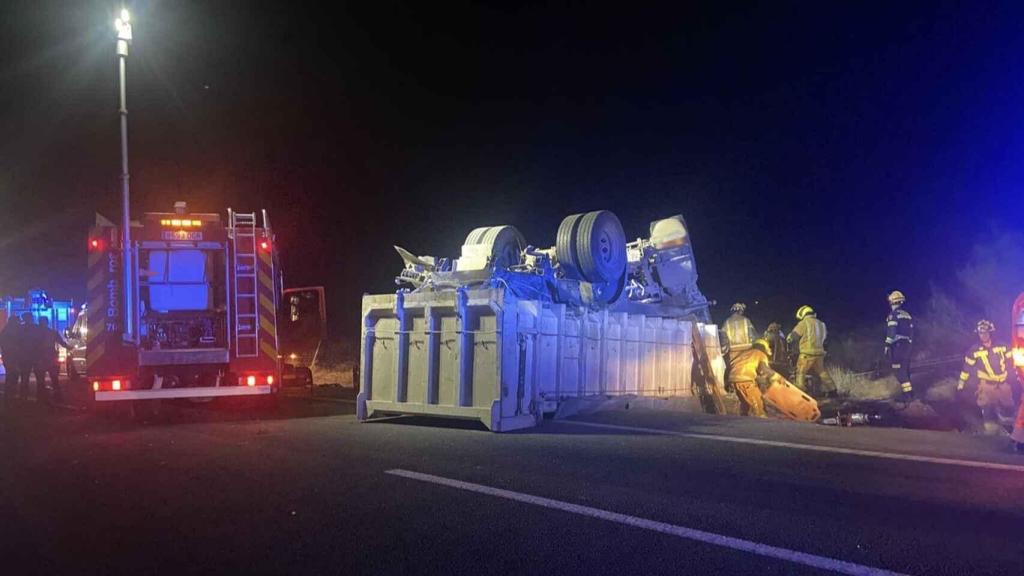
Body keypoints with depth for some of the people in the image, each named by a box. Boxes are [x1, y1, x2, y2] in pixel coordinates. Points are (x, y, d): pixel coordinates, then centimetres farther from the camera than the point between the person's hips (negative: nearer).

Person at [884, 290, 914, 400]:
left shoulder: (893, 315, -10)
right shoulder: (907, 315, 14)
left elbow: (891, 332, -18)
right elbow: (911, 332, 17)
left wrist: (887, 345, -13)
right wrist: (910, 345, 23)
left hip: (897, 345, -8)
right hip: (907, 345, 8)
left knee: (898, 370, -6)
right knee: (905, 369, 14)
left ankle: (907, 391, -12)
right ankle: (908, 391, 18)